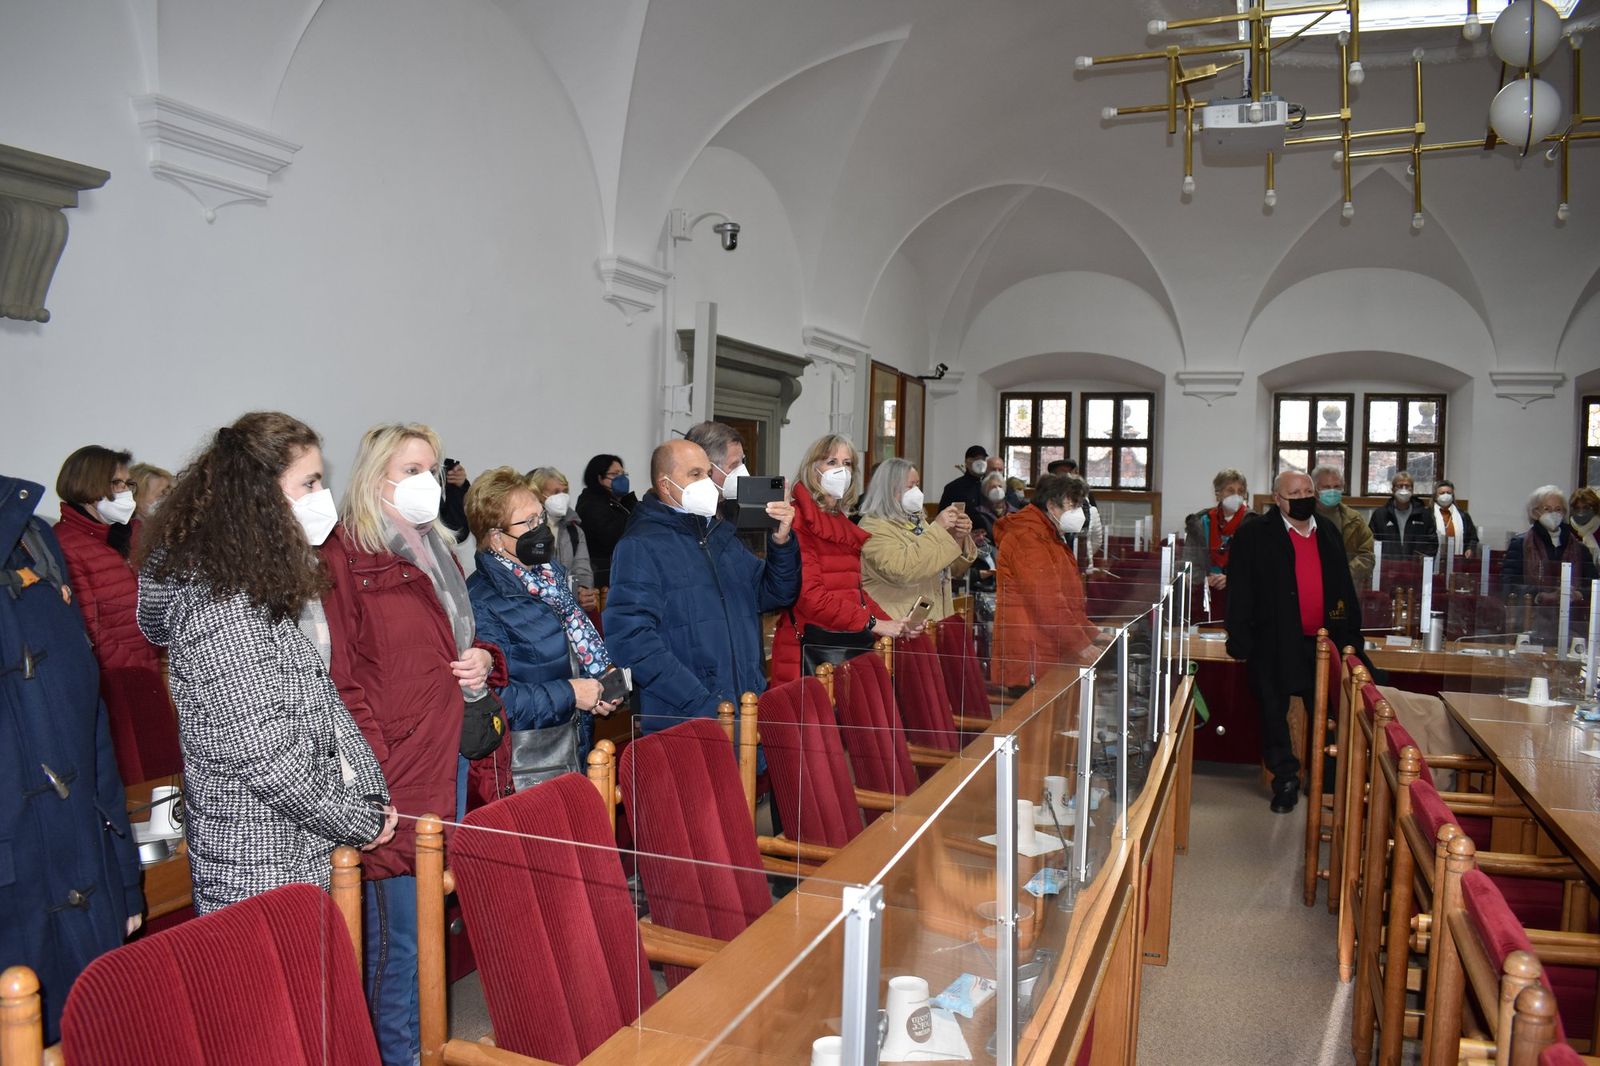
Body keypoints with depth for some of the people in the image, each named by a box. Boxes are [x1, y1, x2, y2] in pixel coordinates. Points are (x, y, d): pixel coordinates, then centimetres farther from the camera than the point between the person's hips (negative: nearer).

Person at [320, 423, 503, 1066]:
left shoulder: (437, 551, 16)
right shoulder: (345, 556, -10)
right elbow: (339, 679, -14)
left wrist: (484, 660, 5)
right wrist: (373, 776, -19)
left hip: (451, 766, 8)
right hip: (393, 779, -8)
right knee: (398, 934, 2)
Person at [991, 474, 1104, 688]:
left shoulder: (1052, 538, 22)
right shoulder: (1027, 537, -13)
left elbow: (1069, 598, 27)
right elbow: (1046, 600, -20)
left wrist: (1094, 634, 18)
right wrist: (1081, 645, -19)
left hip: (1051, 657, 10)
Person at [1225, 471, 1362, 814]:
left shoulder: (1329, 534, 12)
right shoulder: (1254, 536, -5)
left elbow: (1344, 587, 16)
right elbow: (1240, 592, -7)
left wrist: (1351, 636, 11)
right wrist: (1240, 641, -12)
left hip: (1323, 641, 4)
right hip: (1274, 644, -4)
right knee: (1274, 713, 5)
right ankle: (1285, 781, 19)